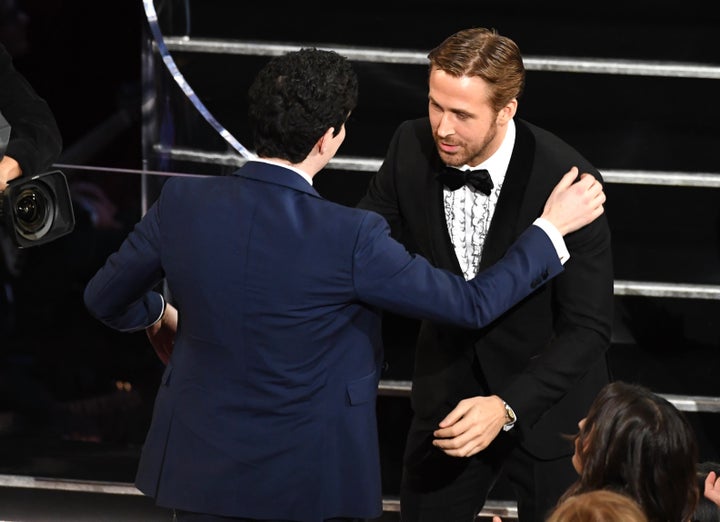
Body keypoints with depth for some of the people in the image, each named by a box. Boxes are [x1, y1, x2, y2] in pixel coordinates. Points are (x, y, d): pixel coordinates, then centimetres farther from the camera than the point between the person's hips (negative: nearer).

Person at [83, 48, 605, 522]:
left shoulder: (182, 204, -10)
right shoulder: (350, 238, -21)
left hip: (204, 468, 4)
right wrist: (550, 228, 2)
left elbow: (104, 297, 4)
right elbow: (471, 304, -11)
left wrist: (157, 317, 28)